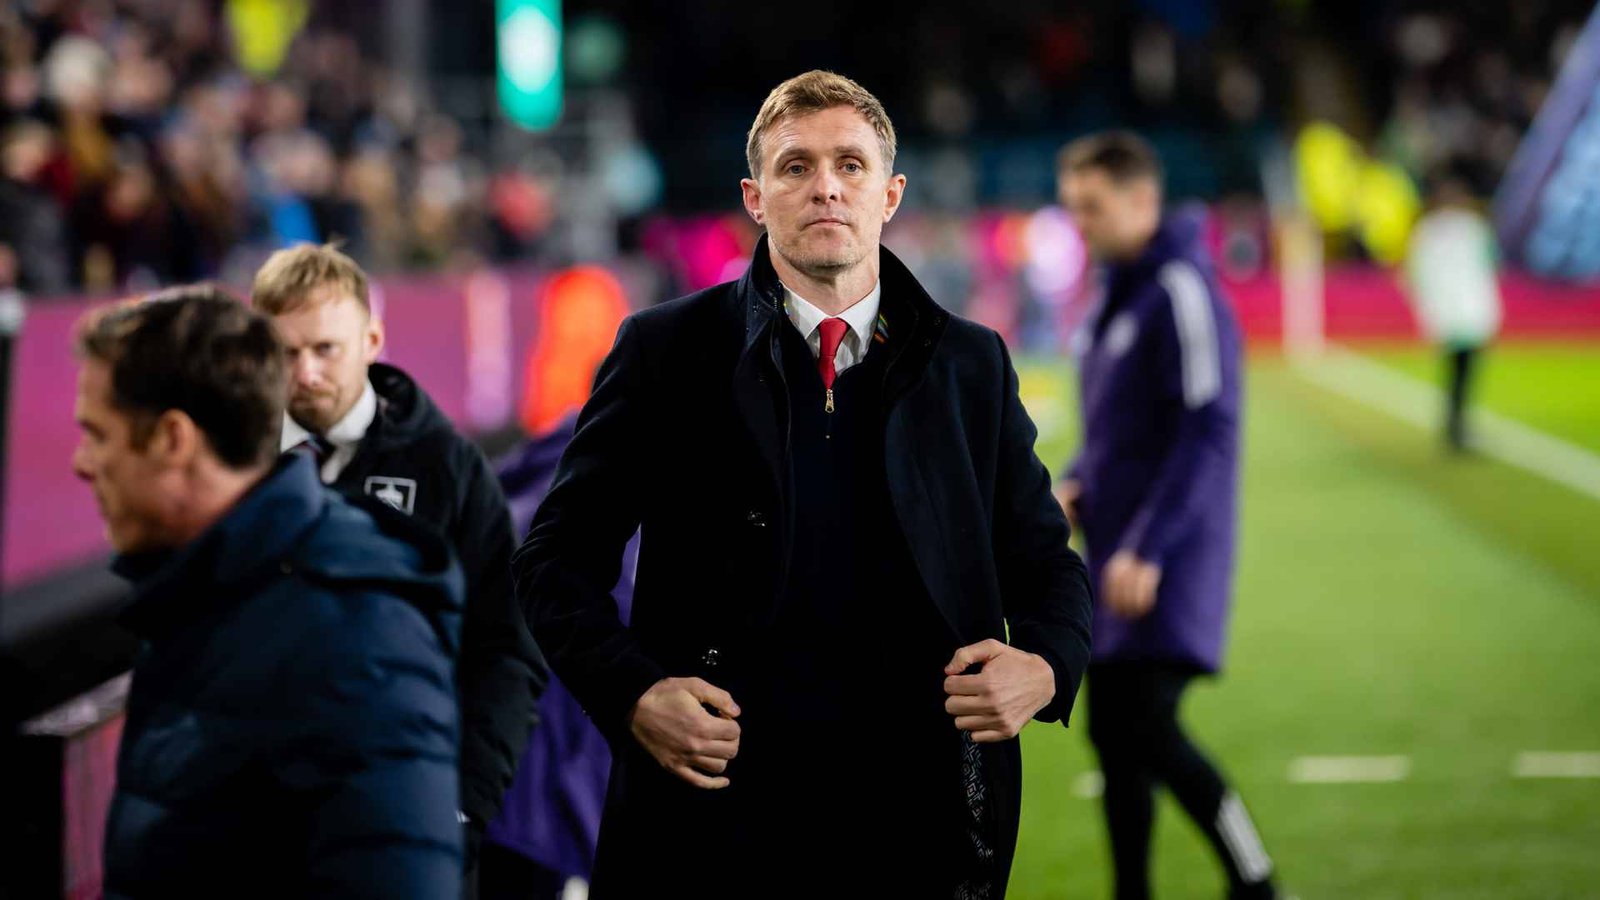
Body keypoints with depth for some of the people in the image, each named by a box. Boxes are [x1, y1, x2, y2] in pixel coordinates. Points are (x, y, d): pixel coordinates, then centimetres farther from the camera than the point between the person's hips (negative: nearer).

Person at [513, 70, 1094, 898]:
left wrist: (1044, 663, -8)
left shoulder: (972, 366, 9)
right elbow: (558, 556, 4)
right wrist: (631, 694, -13)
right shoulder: (664, 352, 3)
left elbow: (1044, 561, 14)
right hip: (715, 818, -1)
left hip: (920, 822, 2)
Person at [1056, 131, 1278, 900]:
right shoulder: (1111, 296, 15)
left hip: (1168, 563, -9)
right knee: (1112, 736, 8)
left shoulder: (1180, 291, -13)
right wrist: (1075, 486, 5)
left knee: (1149, 732, -14)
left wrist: (1147, 549, -22)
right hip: (1115, 559, 9)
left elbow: (1207, 430, -19)